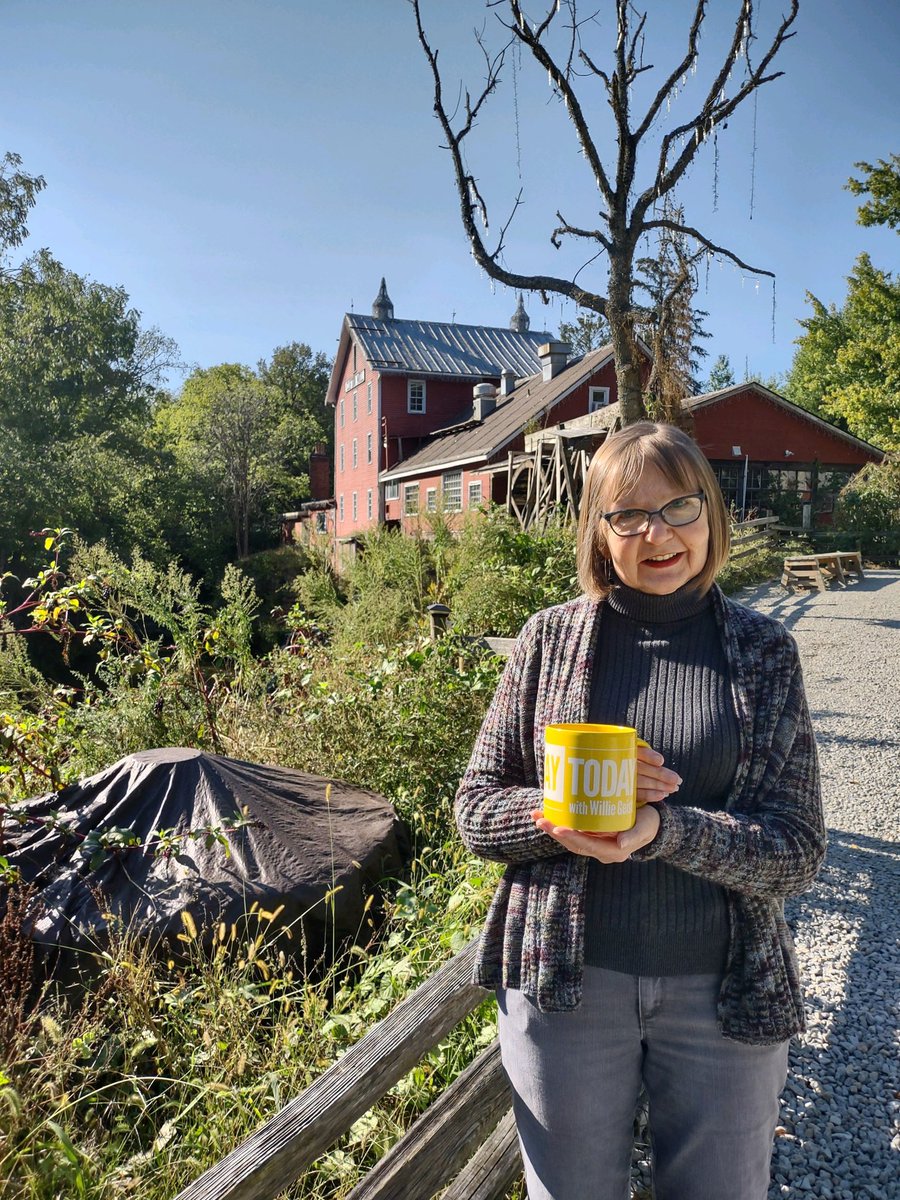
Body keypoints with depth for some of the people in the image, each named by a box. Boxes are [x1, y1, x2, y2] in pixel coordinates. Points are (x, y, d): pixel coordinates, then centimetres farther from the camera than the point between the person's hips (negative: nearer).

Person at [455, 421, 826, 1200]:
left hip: (726, 990, 1)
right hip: (566, 981, 0)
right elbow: (476, 808, -2)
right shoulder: (550, 639, -5)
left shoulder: (764, 651, -4)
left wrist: (665, 830, -25)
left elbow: (798, 850, -7)